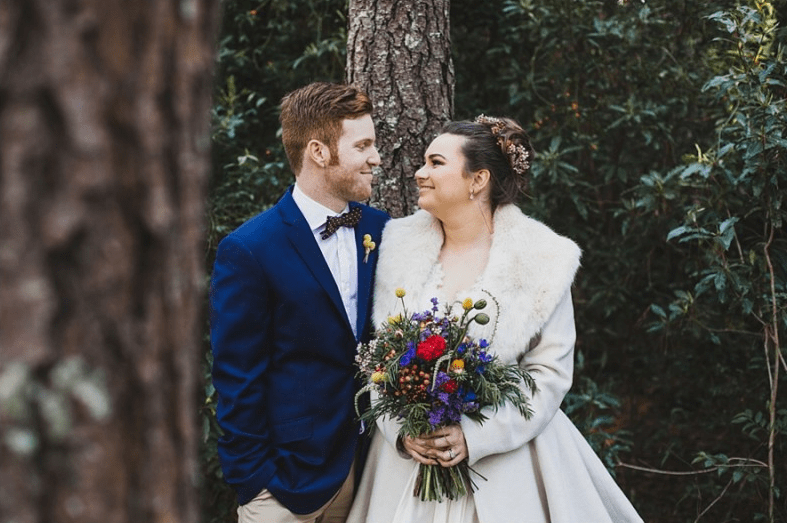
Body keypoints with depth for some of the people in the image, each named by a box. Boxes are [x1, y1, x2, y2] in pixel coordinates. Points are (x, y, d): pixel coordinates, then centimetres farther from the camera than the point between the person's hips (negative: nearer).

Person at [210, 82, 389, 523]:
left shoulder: (379, 229, 4)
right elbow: (238, 382, -10)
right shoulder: (247, 251, -12)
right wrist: (255, 483, -11)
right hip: (289, 478, -5)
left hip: (366, 466, 5)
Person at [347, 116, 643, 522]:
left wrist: (475, 437, -17)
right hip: (411, 454, 2)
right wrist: (402, 429, -12)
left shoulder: (540, 260, -6)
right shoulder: (401, 246, 1)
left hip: (506, 459, -2)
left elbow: (550, 372, -8)